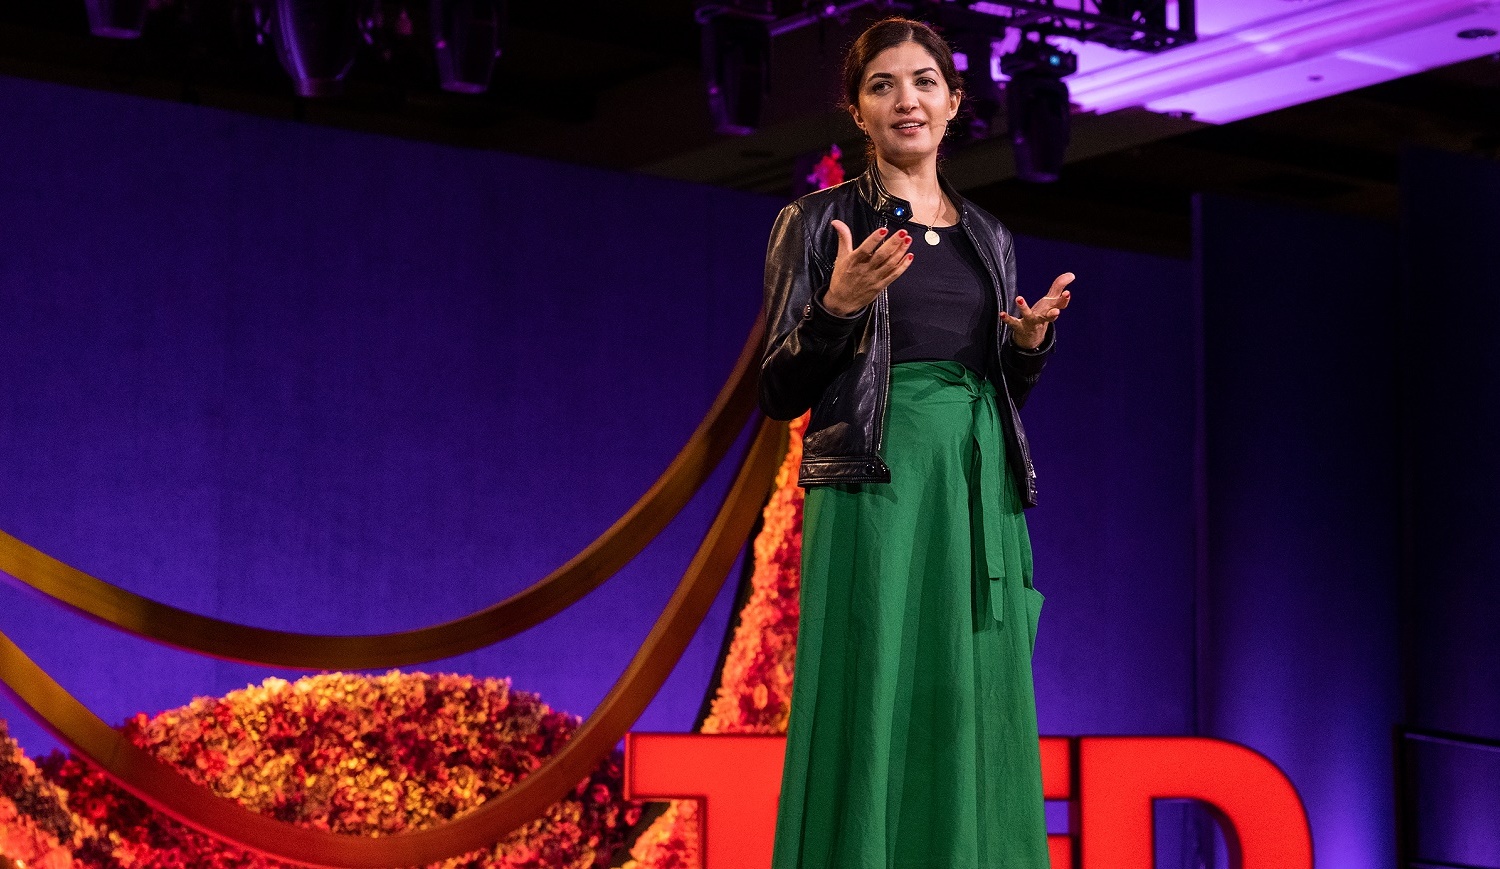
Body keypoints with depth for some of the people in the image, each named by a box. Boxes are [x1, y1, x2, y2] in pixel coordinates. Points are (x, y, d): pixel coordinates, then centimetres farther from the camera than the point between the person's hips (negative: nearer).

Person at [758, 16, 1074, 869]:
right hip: (874, 494, -5)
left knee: (977, 725, 2)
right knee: (870, 719, -8)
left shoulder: (987, 238, 17)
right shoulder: (818, 223, 3)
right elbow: (779, 394, -1)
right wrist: (839, 306, -17)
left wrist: (1031, 339, 1)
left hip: (982, 498, 5)